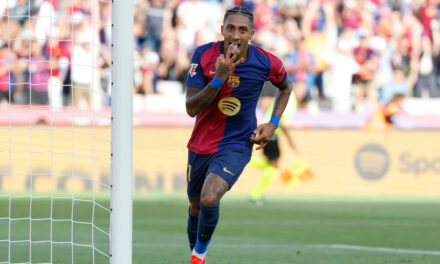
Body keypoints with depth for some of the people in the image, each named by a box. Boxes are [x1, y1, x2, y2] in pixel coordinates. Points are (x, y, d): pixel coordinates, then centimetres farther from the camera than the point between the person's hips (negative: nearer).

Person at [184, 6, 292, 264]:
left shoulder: (267, 63, -13)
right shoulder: (203, 55, -14)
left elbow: (286, 87, 12)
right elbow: (191, 108, -19)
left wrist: (273, 124, 0)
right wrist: (220, 77, -31)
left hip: (236, 145, -2)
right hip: (201, 144, 2)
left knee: (209, 199, -26)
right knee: (196, 208, 15)